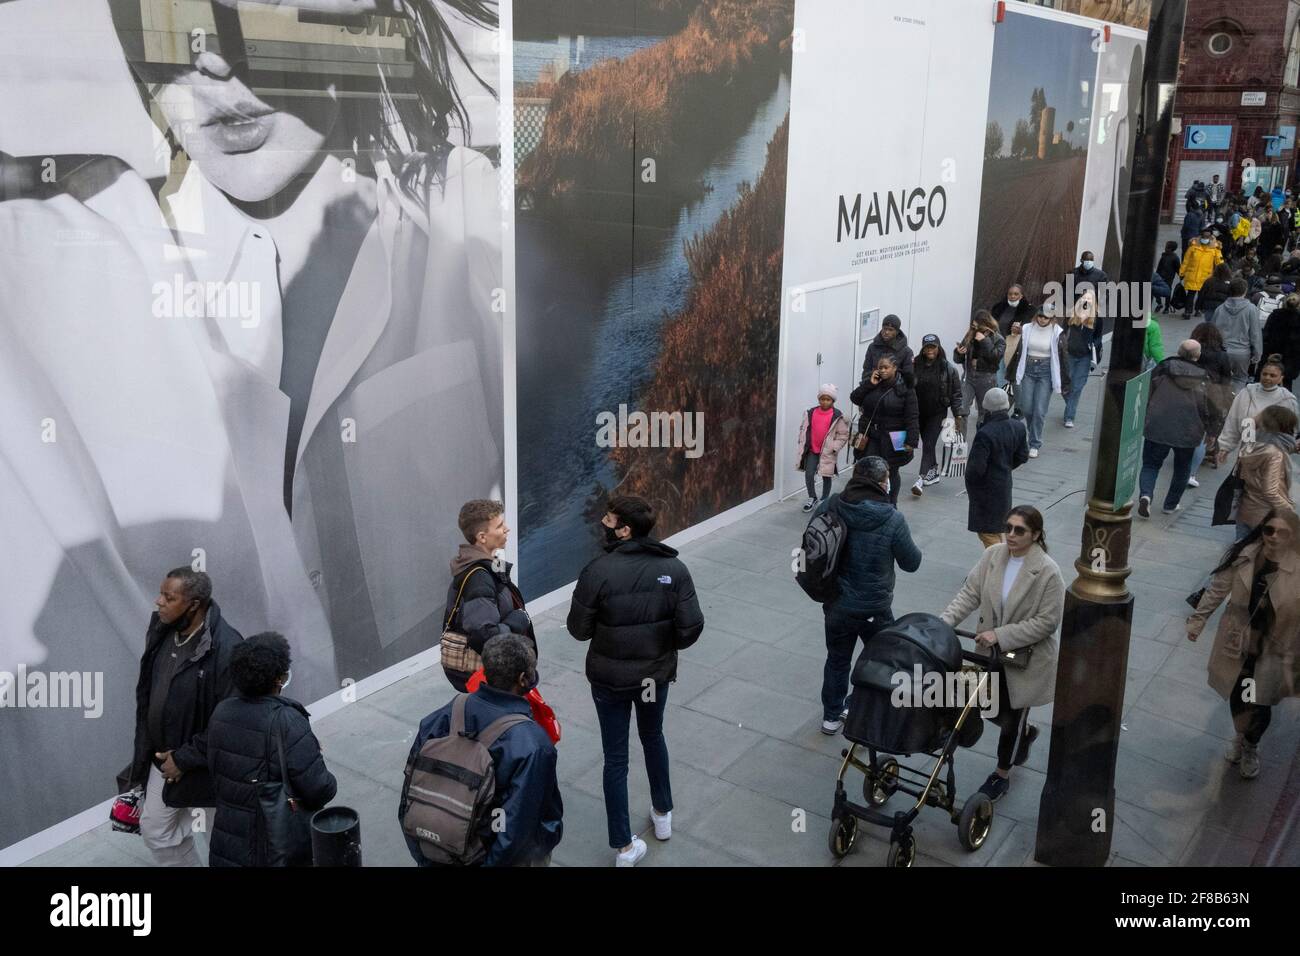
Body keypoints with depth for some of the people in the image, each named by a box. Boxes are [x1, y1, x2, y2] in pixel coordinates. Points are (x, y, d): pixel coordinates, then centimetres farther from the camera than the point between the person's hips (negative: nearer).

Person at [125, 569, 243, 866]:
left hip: (209, 766, -7)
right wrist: (145, 749, 8)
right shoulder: (161, 630, -4)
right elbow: (146, 691, 10)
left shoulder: (225, 648, -29)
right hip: (164, 759, 7)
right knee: (155, 830, 20)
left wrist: (185, 758, -19)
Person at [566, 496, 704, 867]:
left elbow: (578, 629, -13)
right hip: (656, 673, 3)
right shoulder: (674, 568, -12)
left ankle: (625, 846, 19)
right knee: (653, 738, 29)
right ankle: (663, 813, 45)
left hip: (609, 677, -3)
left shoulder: (598, 571, -21)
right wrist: (667, 647, 8)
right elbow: (691, 627, -12)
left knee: (616, 758, 11)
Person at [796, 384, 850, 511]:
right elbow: (803, 428, 9)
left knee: (826, 476, 9)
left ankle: (824, 500, 25)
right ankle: (812, 498, 17)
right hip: (812, 450, 3)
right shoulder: (811, 413, -1)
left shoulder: (837, 416, -11)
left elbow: (843, 435, -8)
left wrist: (834, 448, -15)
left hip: (828, 452, -3)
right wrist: (802, 443, 2)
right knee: (808, 474, -2)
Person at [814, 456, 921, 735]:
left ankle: (831, 717, 34)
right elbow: (911, 563, -9)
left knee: (837, 660, 21)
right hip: (875, 608, -3)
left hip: (836, 605, 3)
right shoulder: (892, 519, -21)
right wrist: (914, 548, 11)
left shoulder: (827, 508, -11)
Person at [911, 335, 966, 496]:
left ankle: (921, 479, -16)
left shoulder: (948, 368, -6)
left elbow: (957, 394, -2)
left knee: (929, 443, -11)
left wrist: (959, 416, -5)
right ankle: (934, 473, 31)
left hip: (938, 413, -3)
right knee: (926, 443, 13)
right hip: (919, 413, 3)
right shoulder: (915, 366, -4)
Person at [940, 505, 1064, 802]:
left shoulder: (1047, 572, -22)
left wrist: (1001, 635, -25)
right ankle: (1025, 733, 52)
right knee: (993, 710, 20)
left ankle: (1002, 776, 34)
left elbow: (1047, 621, -20)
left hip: (1025, 658, -5)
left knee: (1011, 718, 12)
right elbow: (970, 593, -6)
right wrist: (944, 621, -21)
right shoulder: (992, 555, -8)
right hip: (991, 653, 5)